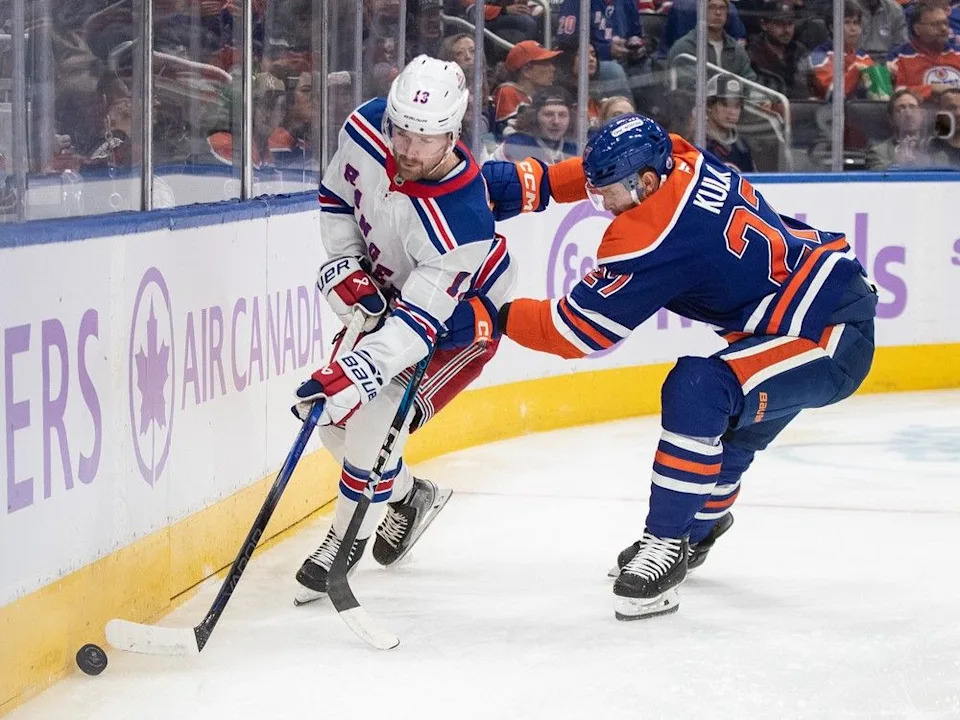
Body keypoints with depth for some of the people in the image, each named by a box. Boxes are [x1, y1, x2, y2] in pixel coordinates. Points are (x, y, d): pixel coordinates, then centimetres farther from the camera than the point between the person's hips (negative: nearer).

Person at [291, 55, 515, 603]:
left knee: (376, 417, -21)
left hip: (462, 314, -7)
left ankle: (345, 543, 3)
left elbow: (421, 320, -42)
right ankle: (408, 497, 35)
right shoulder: (366, 129, -23)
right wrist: (344, 266, -14)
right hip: (391, 291, 7)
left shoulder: (460, 218, -41)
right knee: (333, 413, 8)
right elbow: (337, 195, -1)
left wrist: (357, 370, -52)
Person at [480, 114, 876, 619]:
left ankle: (666, 543, -18)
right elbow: (611, 168, 17)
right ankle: (699, 528, 49)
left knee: (698, 391, -27)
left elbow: (578, 331, -18)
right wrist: (530, 183, 6)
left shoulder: (652, 236, -25)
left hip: (833, 338, -11)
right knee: (728, 423, 26)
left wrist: (495, 318, -7)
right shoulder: (683, 161, -4)